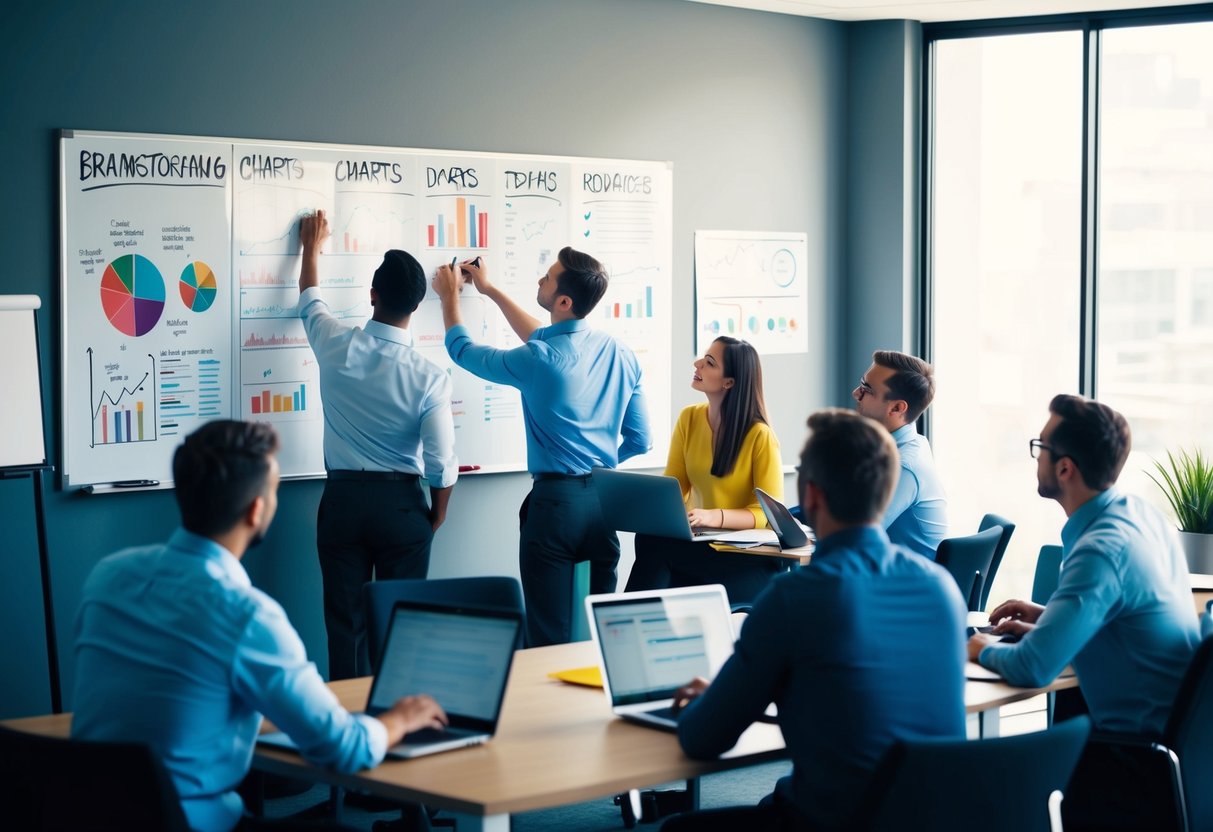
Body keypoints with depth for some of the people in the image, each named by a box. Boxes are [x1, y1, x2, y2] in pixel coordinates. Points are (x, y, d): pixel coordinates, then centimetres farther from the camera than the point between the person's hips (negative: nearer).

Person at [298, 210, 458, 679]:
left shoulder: (337, 348, -7)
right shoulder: (429, 377, -12)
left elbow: (310, 303, 17)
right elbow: (442, 464, -12)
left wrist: (312, 248, 34)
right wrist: (437, 517, 6)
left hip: (343, 498, 2)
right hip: (401, 502, -2)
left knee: (345, 620, 6)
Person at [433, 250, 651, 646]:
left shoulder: (537, 361, -13)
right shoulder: (621, 355, 4)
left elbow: (462, 350, 3)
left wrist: (450, 296, 24)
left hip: (556, 499, -6)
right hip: (604, 499, 6)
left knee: (550, 639, -1)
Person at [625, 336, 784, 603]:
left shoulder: (760, 436, -13)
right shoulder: (689, 419, 5)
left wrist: (715, 517, -28)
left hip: (749, 560, -5)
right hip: (701, 547, 5)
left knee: (653, 543, -27)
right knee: (649, 538, -28)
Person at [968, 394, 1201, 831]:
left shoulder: (1101, 549, -24)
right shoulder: (1143, 512, 5)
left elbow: (1033, 668, -29)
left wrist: (984, 650, -8)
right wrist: (1050, 618, 13)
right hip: (1177, 736, 9)